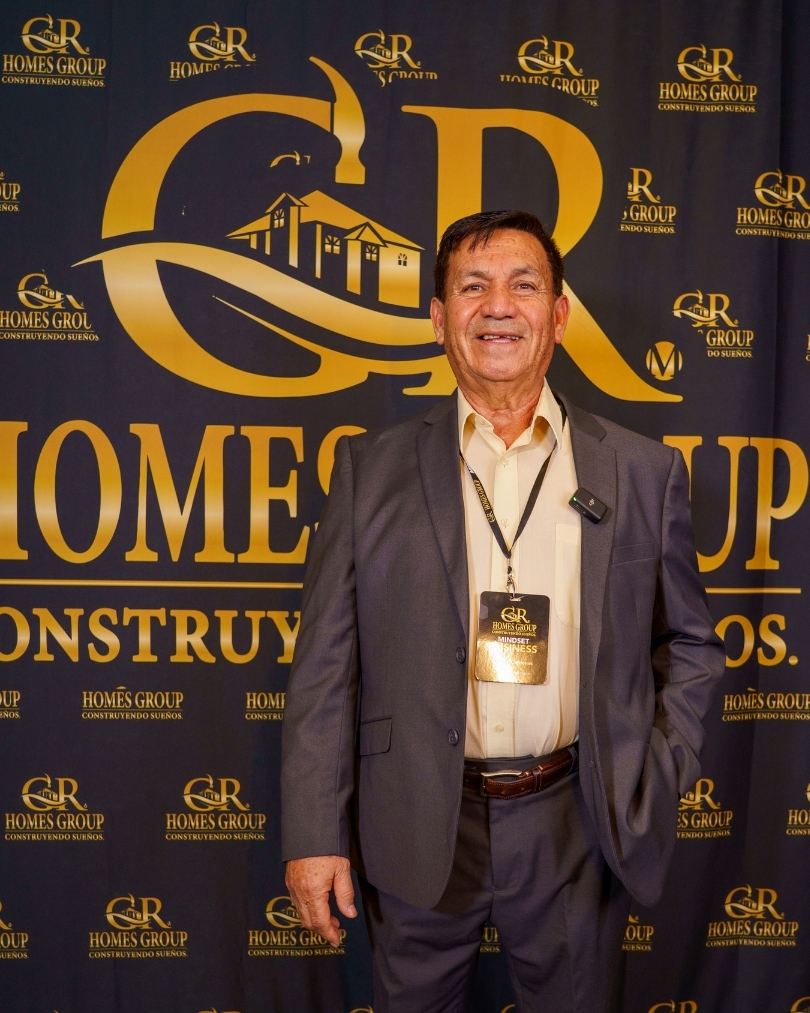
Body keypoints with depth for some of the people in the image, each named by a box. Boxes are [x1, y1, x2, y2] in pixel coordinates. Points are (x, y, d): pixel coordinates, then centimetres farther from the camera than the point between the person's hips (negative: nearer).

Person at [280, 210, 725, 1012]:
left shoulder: (644, 472, 0)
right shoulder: (371, 469, -2)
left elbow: (688, 642, 9)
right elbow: (325, 666, -3)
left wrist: (660, 782, -1)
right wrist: (314, 834, -6)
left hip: (577, 825, 1)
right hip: (418, 827, 0)